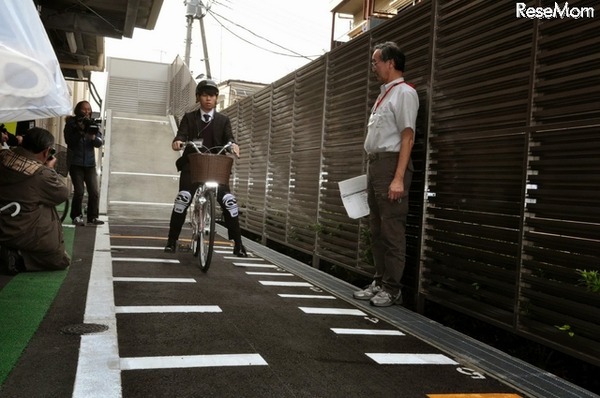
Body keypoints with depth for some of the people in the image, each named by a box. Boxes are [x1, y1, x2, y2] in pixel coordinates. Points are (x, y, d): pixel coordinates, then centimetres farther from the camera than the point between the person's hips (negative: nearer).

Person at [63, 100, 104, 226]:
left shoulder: (93, 124, 9)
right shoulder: (71, 123, 2)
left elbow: (99, 143, 0)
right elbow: (69, 141, -9)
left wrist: (93, 136, -20)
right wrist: (80, 131, -20)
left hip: (90, 163, 3)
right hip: (76, 163, -3)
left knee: (94, 192, -4)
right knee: (79, 191, -10)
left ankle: (93, 217, 6)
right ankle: (76, 216, 5)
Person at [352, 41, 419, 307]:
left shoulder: (404, 92, -7)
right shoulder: (384, 94, 21)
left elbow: (407, 137, -16)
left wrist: (398, 178, -23)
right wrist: (372, 172, 18)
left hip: (391, 163, -10)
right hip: (375, 165, 10)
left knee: (392, 230, -6)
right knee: (376, 229, 13)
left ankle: (392, 289, 1)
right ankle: (379, 282, 22)